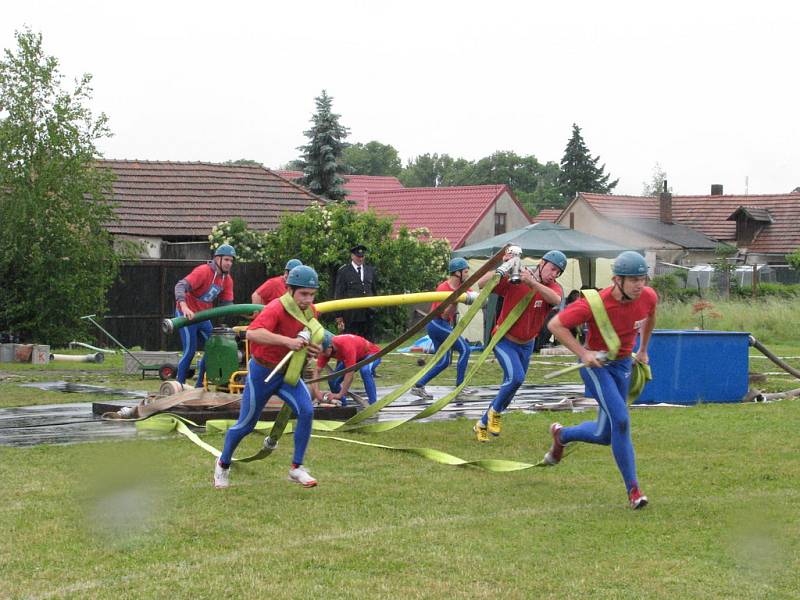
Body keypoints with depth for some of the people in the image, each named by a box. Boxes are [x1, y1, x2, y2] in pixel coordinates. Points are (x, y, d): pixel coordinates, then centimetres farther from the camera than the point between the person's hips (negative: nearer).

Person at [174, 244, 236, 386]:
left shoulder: (227, 280, 1)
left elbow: (227, 304, 1)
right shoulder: (203, 271, -23)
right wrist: (184, 307, -51)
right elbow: (180, 286, -34)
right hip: (187, 314, -8)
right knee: (190, 352, -10)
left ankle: (199, 385, 18)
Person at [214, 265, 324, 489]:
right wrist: (287, 341, -55)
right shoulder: (276, 309, -28)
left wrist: (312, 347, -7)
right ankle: (223, 464, 34)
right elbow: (252, 333, -47)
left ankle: (296, 468, -5)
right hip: (261, 372, -5)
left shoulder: (310, 311, -5)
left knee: (306, 411, -17)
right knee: (246, 424, 7)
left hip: (287, 372, 5)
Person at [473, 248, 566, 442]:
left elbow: (556, 299, -31)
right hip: (505, 340, -5)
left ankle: (482, 424, 30)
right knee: (516, 377, -26)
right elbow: (482, 284, -22)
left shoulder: (552, 287, -7)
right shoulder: (513, 280, -16)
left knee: (511, 386, 12)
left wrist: (532, 282, -41)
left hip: (526, 345, 5)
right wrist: (504, 267, -32)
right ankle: (495, 410, 0)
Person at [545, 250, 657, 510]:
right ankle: (633, 489, -14)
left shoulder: (648, 297, -13)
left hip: (623, 364, 6)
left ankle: (561, 434, 41)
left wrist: (643, 350, 19)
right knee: (620, 420, -22)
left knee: (604, 435, 10)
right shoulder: (595, 303, -28)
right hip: (596, 363, -6)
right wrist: (583, 353, -27)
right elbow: (556, 325, -20)